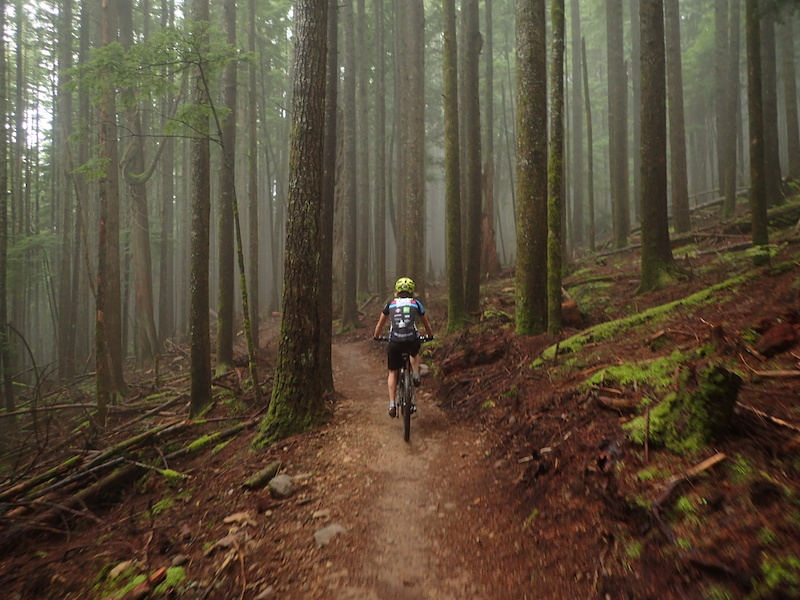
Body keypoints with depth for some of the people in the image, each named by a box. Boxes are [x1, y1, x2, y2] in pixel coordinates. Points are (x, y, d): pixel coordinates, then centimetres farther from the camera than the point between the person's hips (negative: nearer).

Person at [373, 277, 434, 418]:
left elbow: (380, 324, 27)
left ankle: (392, 405, 10)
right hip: (412, 341, 0)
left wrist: (376, 336, 46)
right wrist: (430, 335, 47)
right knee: (415, 354, 38)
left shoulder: (391, 303, 17)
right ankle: (416, 376, 16)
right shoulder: (416, 303, 16)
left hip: (395, 342, 0)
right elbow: (427, 324, 28)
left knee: (393, 372, 18)